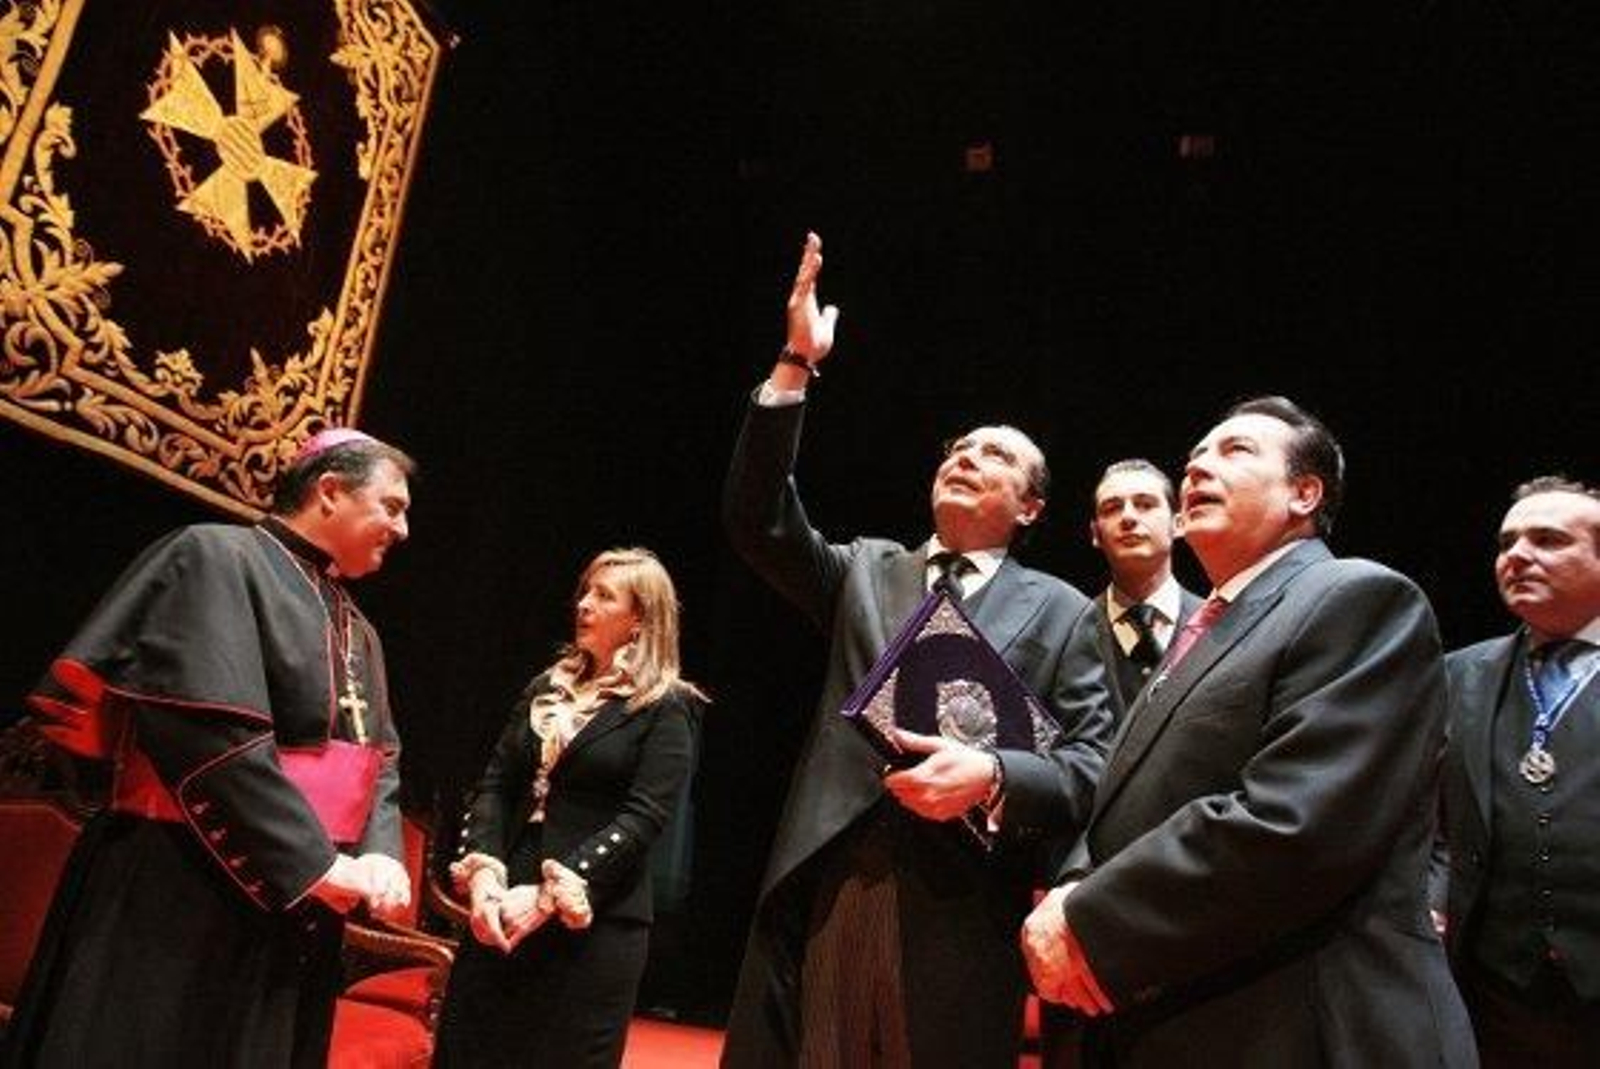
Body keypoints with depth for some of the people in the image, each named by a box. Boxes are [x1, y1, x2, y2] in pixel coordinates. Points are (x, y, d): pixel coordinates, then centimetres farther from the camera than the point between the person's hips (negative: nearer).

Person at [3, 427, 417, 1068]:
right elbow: (211, 737, -21)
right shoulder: (218, 558, -11)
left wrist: (380, 853, -8)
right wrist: (313, 862, -19)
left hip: (297, 912, 8)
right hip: (183, 903, -8)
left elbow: (380, 757, 12)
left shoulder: (358, 631, 15)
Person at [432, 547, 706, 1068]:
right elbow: (494, 785, 6)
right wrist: (483, 875, -11)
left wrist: (549, 894, -20)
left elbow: (643, 817, -14)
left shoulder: (666, 709, -5)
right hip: (503, 909, 5)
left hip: (592, 923, -5)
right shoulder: (546, 688, 12)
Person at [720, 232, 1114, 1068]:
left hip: (957, 913, -2)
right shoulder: (866, 571, 15)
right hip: (824, 889, 2)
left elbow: (1093, 770, 2)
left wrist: (993, 776, -19)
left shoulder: (1062, 613, 8)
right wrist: (795, 367, -6)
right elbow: (758, 522, 0)